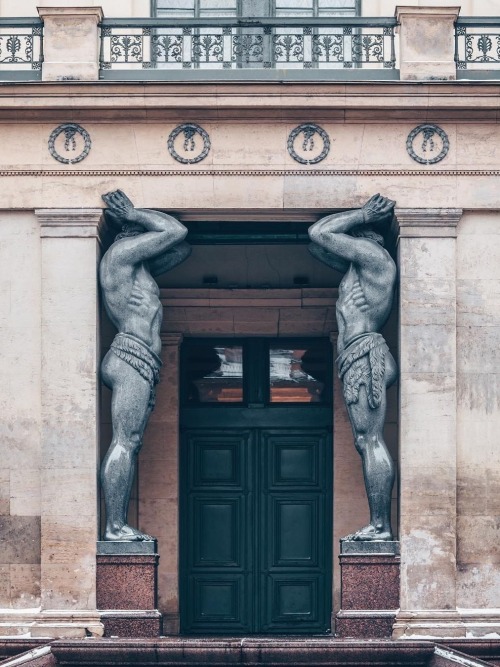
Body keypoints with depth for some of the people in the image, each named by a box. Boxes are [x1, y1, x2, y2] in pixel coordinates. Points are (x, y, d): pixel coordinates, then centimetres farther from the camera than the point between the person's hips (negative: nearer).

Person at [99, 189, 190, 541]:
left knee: (130, 445, 3)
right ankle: (115, 526, -19)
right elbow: (179, 231, -6)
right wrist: (134, 215, 5)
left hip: (140, 365, 10)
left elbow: (182, 248, 34)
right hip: (133, 356, -10)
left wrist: (132, 216, 26)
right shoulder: (123, 251, -3)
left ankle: (120, 526, -1)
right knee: (125, 442, -15)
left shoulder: (138, 264, 27)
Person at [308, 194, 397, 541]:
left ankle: (381, 527, -18)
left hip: (363, 351, -10)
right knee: (367, 443, 6)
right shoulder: (362, 261, 24)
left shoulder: (369, 252, -5)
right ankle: (379, 525, 4)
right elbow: (318, 247, 33)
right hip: (360, 357, 10)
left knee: (370, 440, -14)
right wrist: (363, 217, 25)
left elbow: (317, 233, -7)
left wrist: (361, 216, 2)